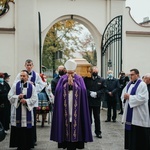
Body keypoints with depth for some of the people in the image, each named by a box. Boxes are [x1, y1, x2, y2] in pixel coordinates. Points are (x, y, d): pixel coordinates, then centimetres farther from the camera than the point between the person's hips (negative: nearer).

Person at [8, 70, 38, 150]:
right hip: (17, 111, 0)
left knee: (27, 130, 1)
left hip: (27, 111, 0)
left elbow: (34, 98, -1)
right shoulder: (15, 85, 5)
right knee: (17, 129, 1)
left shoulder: (31, 86, 4)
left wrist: (26, 101, -14)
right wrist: (18, 97, -16)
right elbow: (10, 96, 0)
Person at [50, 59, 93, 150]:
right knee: (66, 126, 1)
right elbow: (58, 90, -6)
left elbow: (83, 91, -9)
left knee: (75, 125, -2)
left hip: (75, 108, -1)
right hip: (65, 108, 1)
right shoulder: (62, 79, 7)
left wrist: (73, 83, -13)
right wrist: (68, 82, -10)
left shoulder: (79, 79, 5)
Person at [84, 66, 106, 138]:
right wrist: (90, 93, -16)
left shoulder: (101, 80, 3)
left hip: (97, 102, 1)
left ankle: (98, 132, 17)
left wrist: (96, 93, -14)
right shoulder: (86, 79, -1)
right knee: (88, 117, 8)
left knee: (97, 118, 8)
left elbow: (103, 89, -1)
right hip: (88, 101, -1)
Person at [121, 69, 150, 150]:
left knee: (138, 133, -3)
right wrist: (125, 96, -8)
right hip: (129, 113, 8)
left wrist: (129, 97, -18)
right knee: (130, 132, 12)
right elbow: (123, 94, 16)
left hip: (138, 114, -8)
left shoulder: (142, 84, -11)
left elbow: (142, 98, -22)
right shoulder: (129, 84, 13)